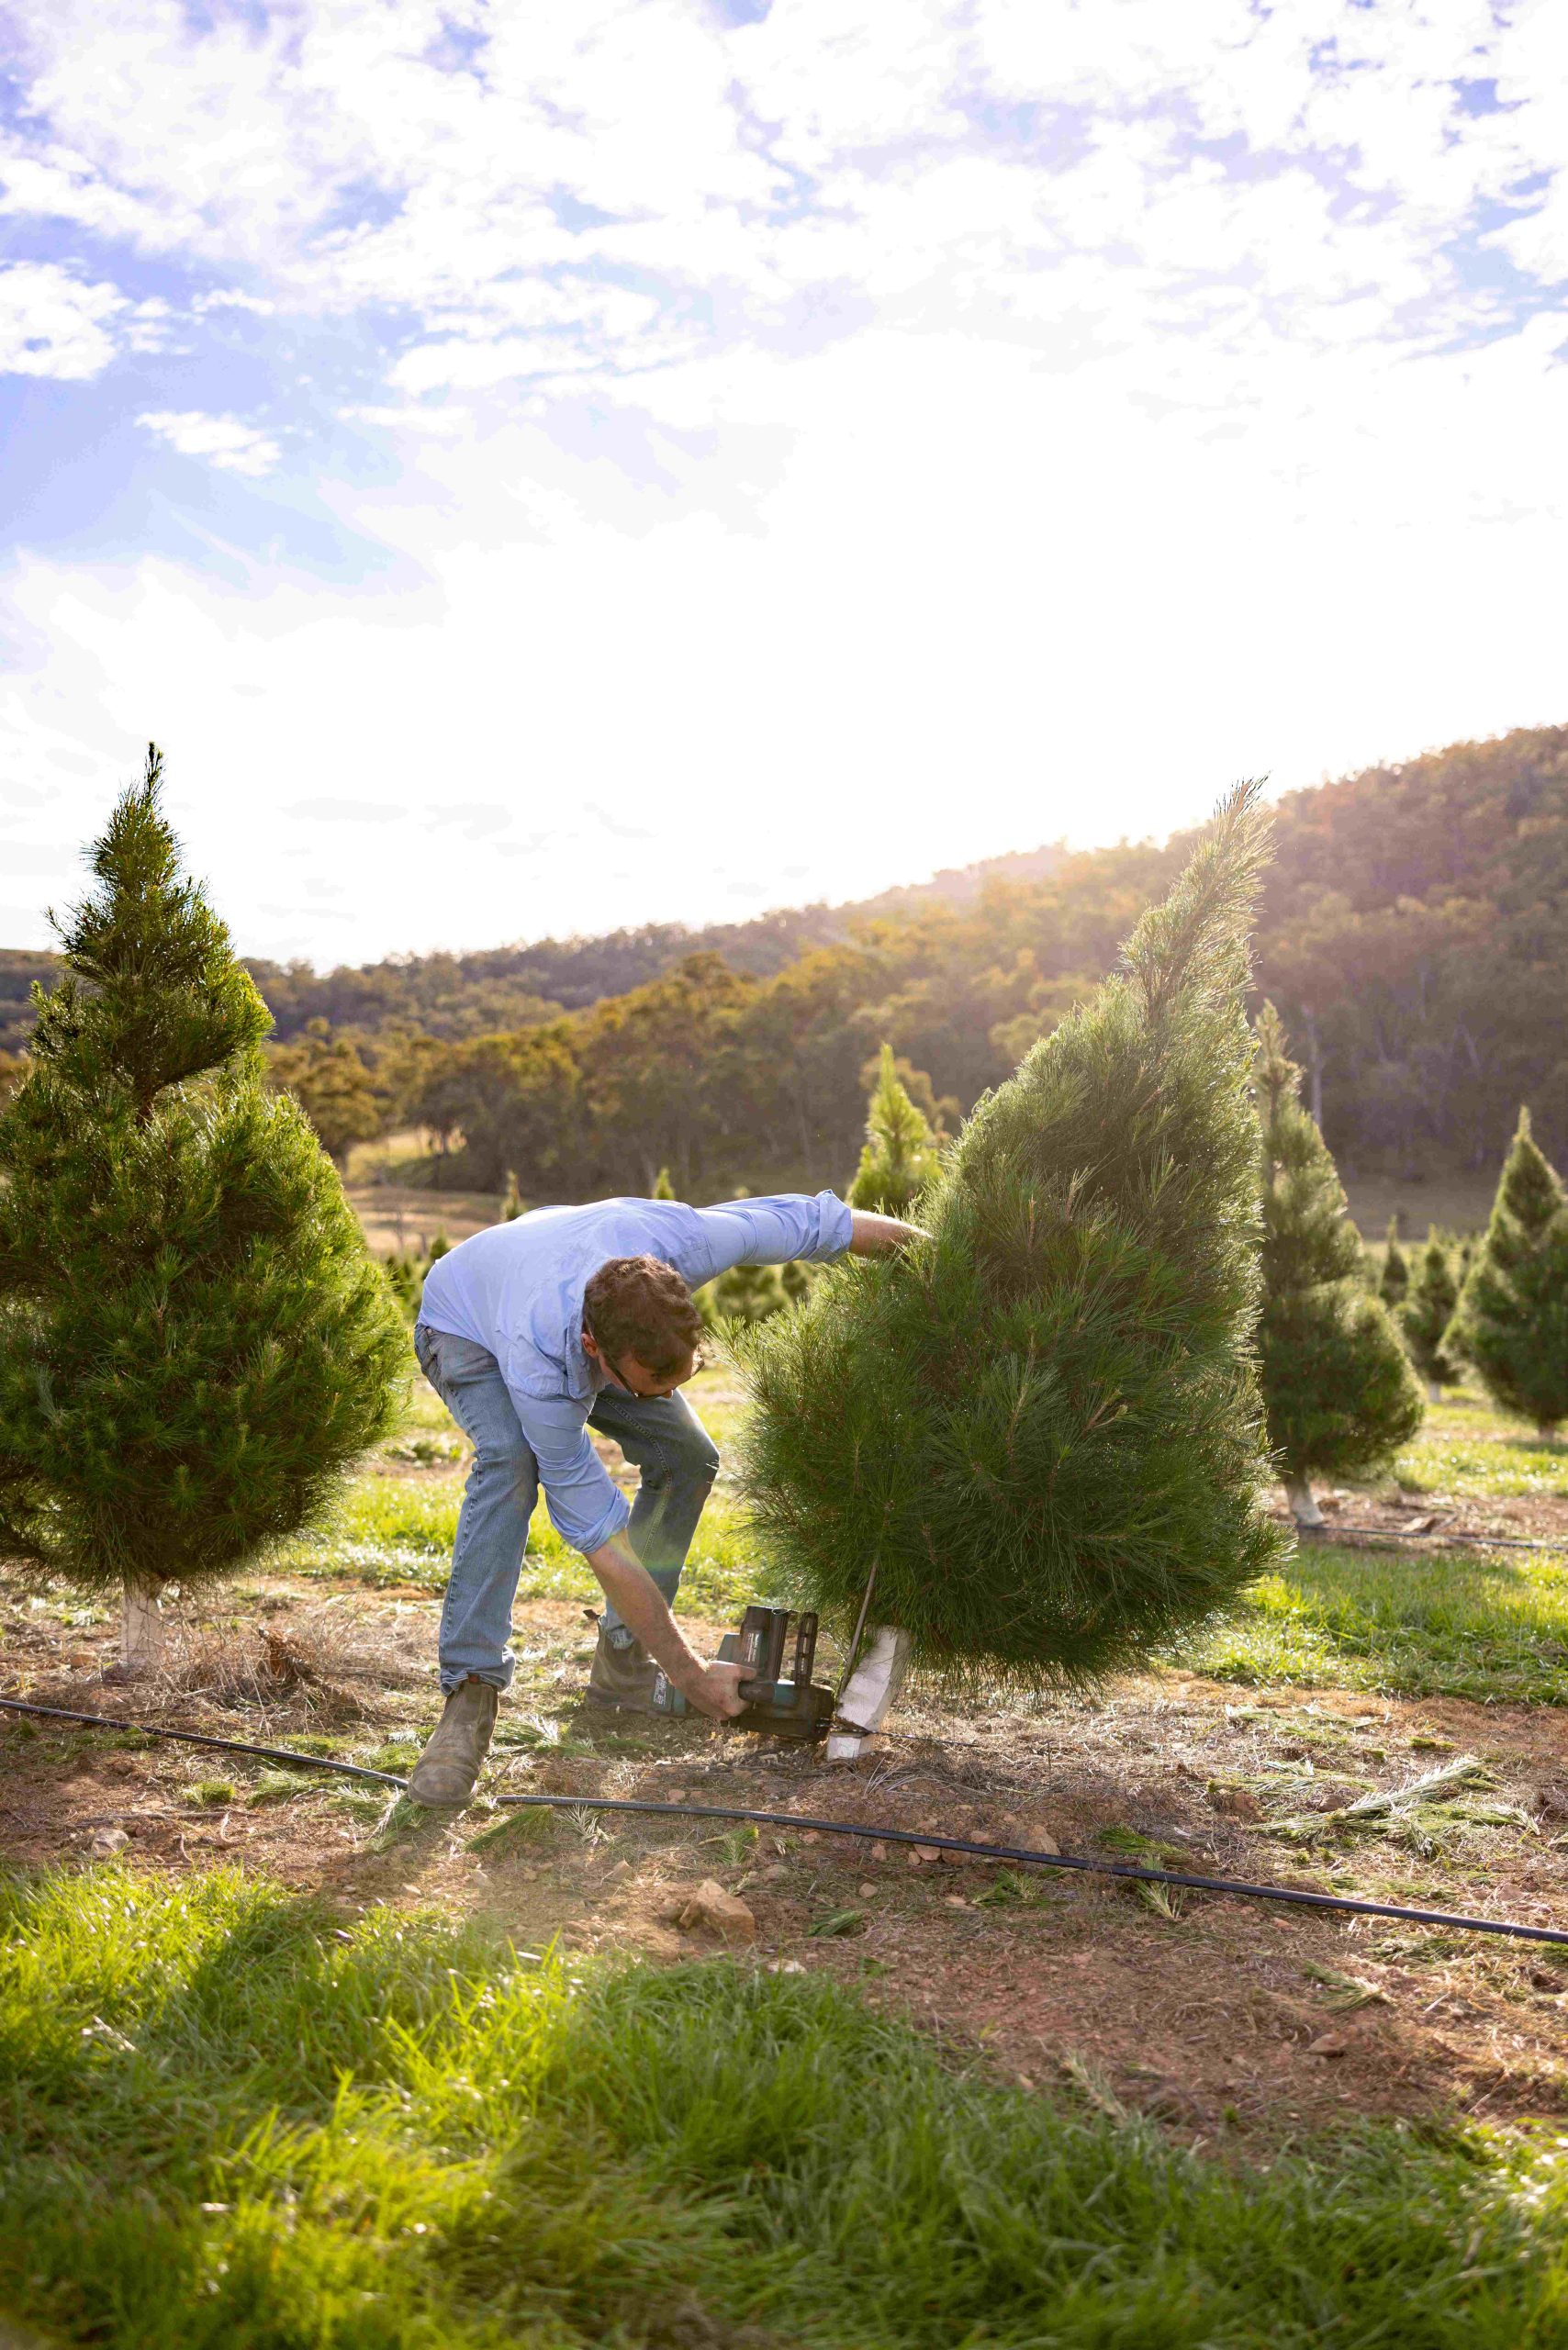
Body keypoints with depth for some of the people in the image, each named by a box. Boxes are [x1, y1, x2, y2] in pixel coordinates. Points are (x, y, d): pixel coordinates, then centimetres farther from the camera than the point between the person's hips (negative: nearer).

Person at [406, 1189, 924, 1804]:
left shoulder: (682, 1243, -40)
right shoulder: (534, 1366, -45)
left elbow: (816, 1220, -21)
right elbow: (599, 1535, -38)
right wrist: (690, 1674, -34)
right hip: (467, 1329, -5)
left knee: (687, 1457, -11)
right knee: (510, 1459, -35)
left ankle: (621, 1664, 1)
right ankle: (470, 1695, -29)